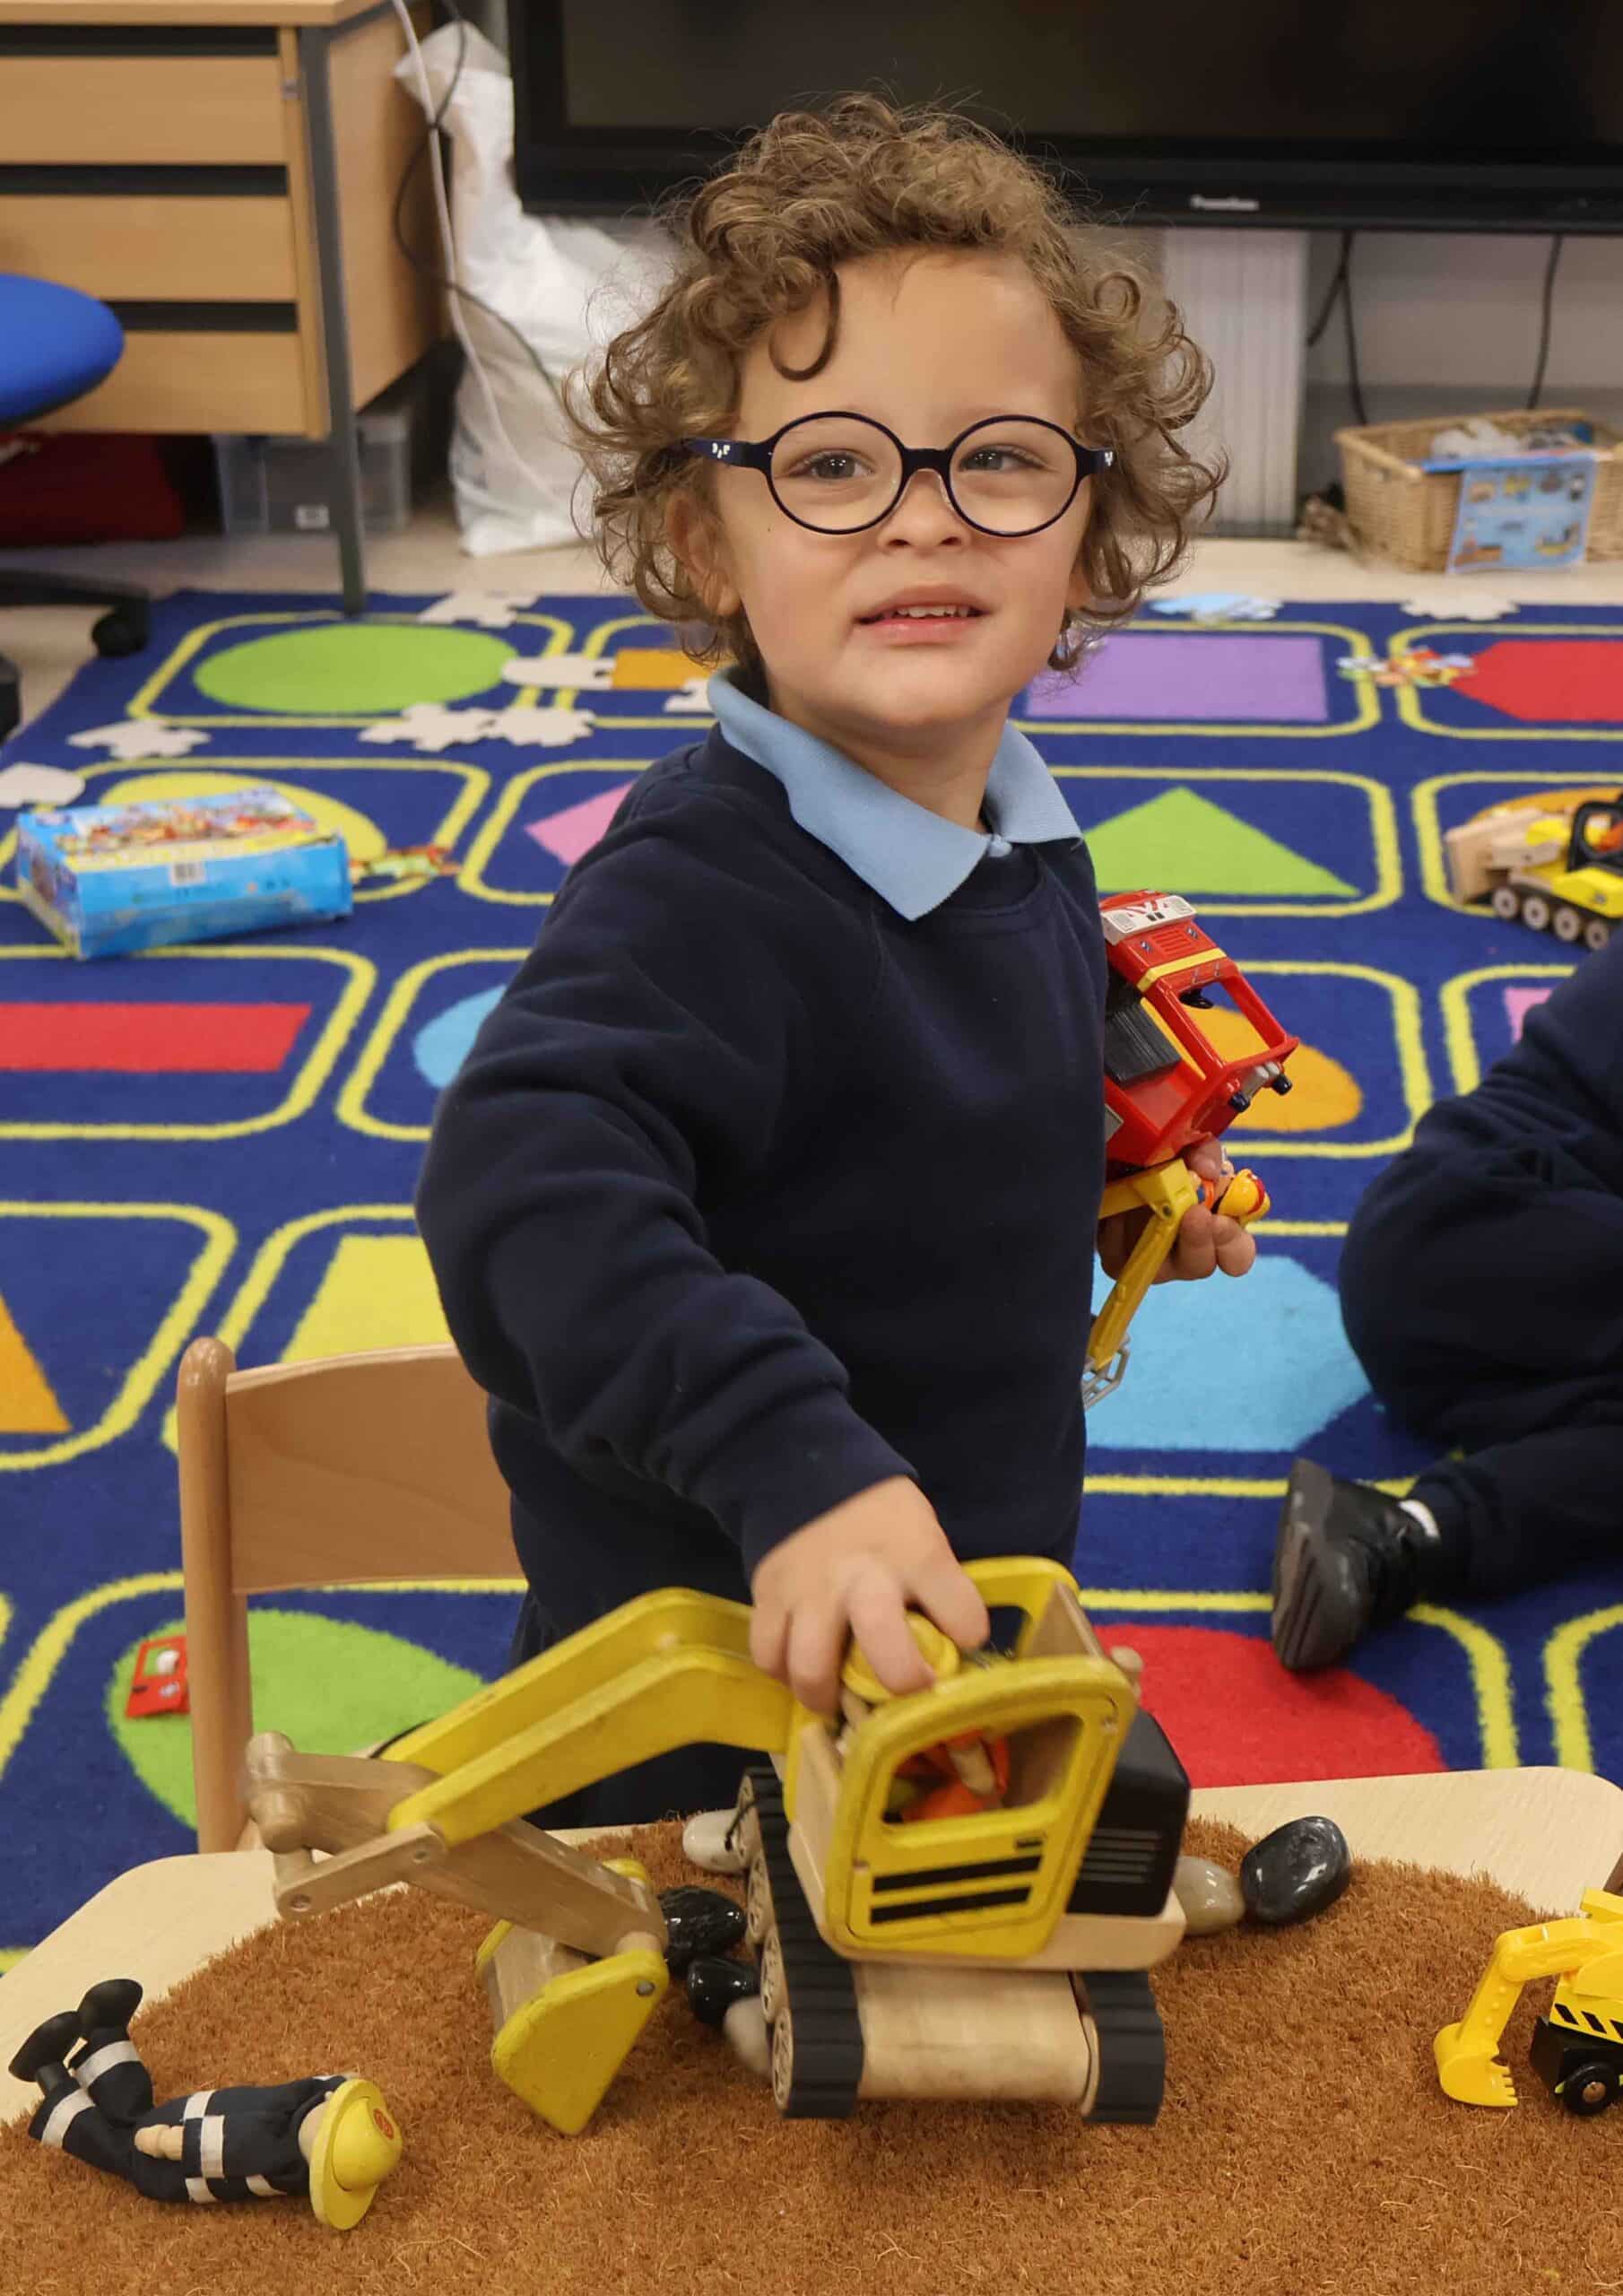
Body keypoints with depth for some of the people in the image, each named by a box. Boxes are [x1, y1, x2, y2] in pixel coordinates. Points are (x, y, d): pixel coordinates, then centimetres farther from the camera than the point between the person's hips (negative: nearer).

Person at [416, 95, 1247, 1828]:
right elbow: (528, 1183, -43)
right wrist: (794, 1464, -50)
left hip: (973, 1611, 8)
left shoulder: (1023, 836, -2)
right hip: (721, 1675, -8)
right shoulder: (701, 882, -29)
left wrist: (1135, 1187, 7)